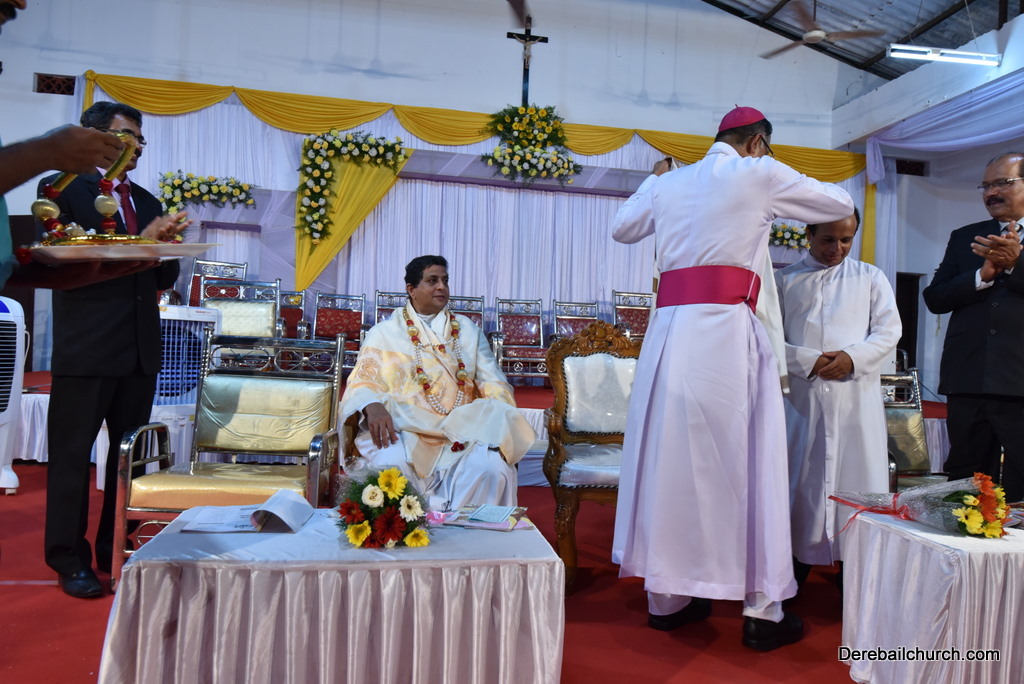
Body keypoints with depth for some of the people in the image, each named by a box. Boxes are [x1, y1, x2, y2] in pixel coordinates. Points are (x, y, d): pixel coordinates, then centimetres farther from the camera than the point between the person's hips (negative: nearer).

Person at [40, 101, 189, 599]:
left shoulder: (146, 202, 15)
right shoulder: (66, 189, -1)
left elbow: (167, 277, 13)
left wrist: (166, 243, -7)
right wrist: (142, 240, -19)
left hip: (139, 348, 6)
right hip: (86, 349, -6)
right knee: (72, 454, 4)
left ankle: (118, 552, 23)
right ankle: (70, 559, 16)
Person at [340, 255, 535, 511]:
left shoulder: (467, 330, 20)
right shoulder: (384, 333, 14)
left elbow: (492, 381, 12)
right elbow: (363, 381, 3)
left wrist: (499, 417, -10)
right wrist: (372, 406, -22)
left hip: (461, 431, 2)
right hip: (403, 431, -2)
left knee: (492, 466, -30)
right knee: (390, 465, -35)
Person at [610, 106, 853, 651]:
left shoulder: (670, 183, 18)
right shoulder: (759, 174, 5)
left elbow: (622, 228, 33)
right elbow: (841, 206, 16)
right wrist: (799, 188, 37)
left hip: (670, 329, 6)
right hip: (725, 328, -5)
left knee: (673, 454, 10)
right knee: (744, 460, 1)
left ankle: (666, 596, 19)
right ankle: (761, 609, 9)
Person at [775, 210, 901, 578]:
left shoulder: (870, 278, 15)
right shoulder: (785, 280, 11)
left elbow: (889, 331, 6)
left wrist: (852, 357, -12)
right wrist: (808, 361, -12)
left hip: (857, 397, 1)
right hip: (802, 395, 0)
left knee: (856, 480, -1)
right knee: (800, 480, 3)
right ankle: (796, 565, 13)